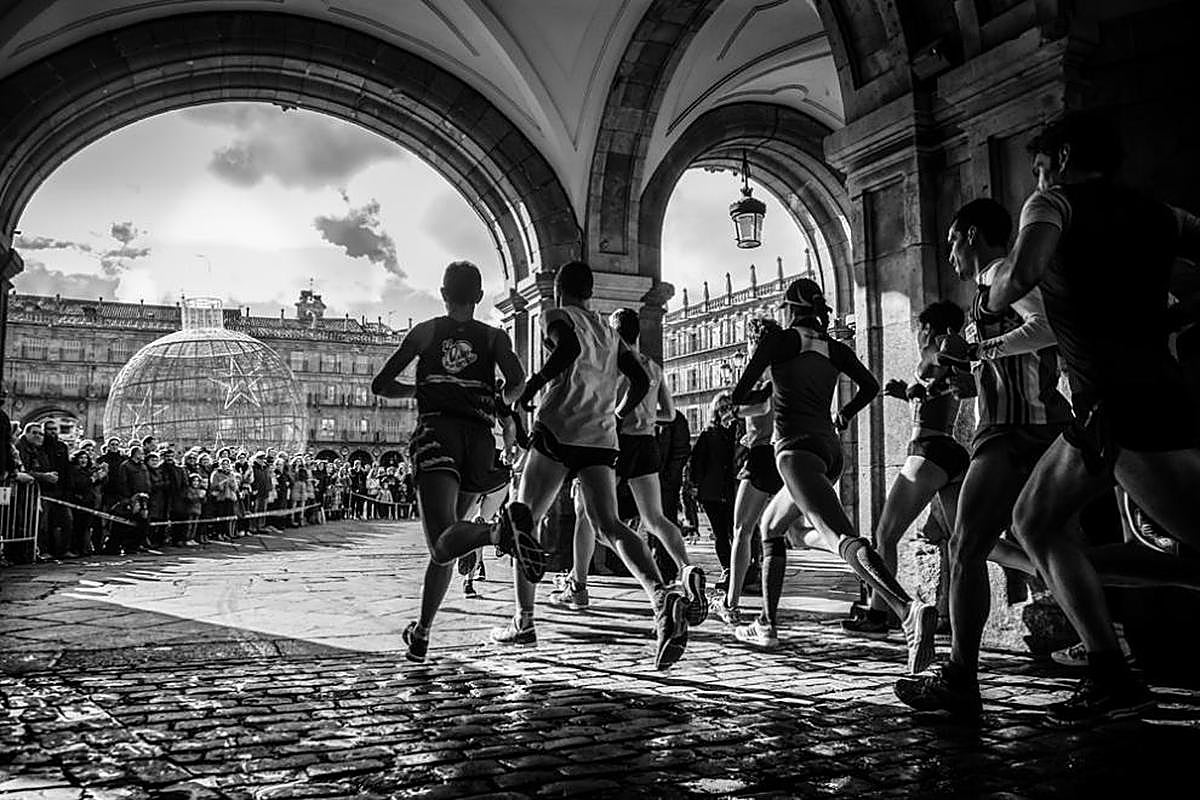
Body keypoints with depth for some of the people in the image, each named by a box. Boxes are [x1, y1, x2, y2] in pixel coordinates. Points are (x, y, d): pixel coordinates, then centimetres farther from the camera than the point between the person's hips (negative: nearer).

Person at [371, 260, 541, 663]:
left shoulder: (425, 332, 15)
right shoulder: (495, 337, 16)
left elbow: (381, 385, 13)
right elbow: (517, 383, 1)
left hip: (436, 430, -3)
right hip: (479, 437, 3)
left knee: (443, 544, -18)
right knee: (445, 541, 17)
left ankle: (499, 529, -48)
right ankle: (421, 633, 21)